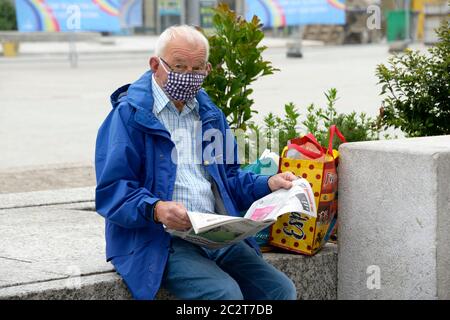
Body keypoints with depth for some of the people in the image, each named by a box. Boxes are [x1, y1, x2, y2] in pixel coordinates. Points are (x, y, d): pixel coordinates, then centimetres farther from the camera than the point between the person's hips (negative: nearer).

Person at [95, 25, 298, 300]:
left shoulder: (210, 113, 20)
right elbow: (111, 191, -10)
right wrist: (156, 209, -28)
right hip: (160, 240, -6)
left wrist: (268, 185, 7)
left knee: (281, 289, -14)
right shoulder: (129, 115, -4)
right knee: (226, 294, -30)